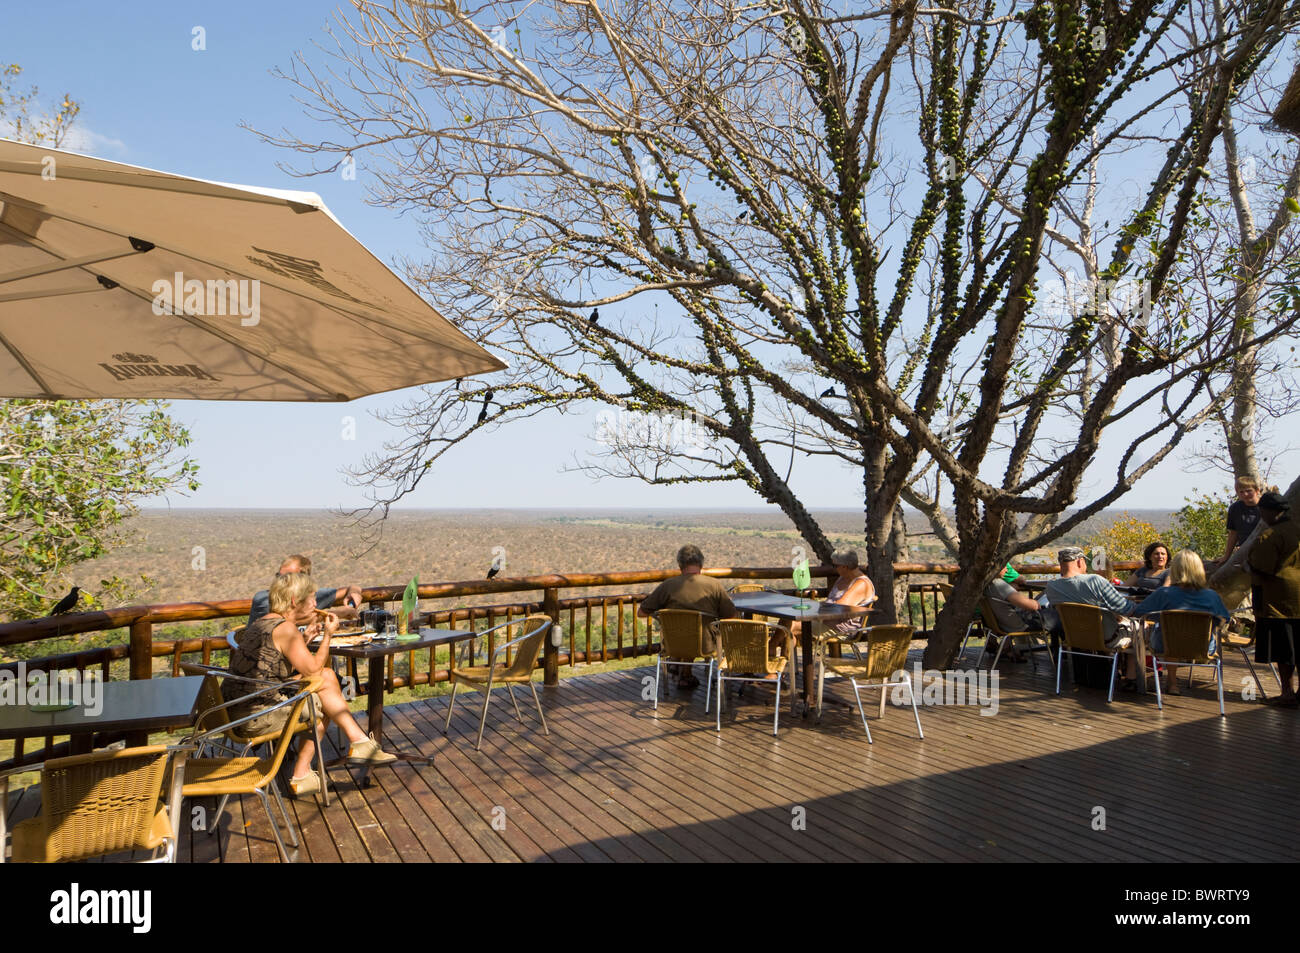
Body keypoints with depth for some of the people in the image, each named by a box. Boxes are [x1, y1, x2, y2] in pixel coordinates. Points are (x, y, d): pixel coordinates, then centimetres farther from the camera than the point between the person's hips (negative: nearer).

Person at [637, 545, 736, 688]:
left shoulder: (667, 585, -9)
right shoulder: (714, 585, -10)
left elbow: (641, 612, -3)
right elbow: (732, 617, -4)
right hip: (705, 646, -1)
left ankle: (686, 676, 39)